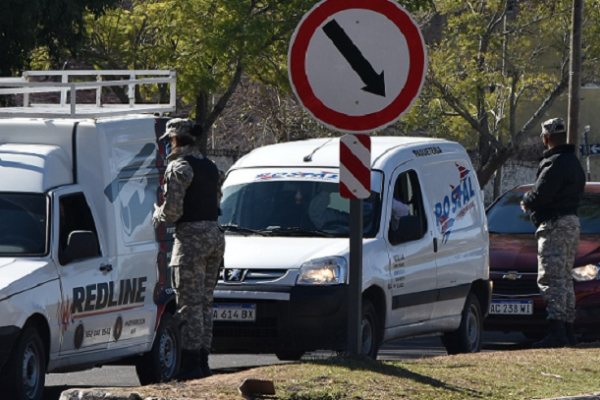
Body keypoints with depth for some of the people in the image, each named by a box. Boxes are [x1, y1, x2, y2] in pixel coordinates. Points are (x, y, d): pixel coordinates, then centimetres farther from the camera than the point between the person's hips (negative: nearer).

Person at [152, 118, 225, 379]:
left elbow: (172, 211, -16)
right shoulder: (210, 166, 16)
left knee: (190, 303, -7)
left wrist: (157, 215, 7)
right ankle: (203, 362, 13)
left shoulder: (178, 167, -10)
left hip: (191, 237, -8)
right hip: (214, 233, 8)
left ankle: (191, 366, -9)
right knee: (205, 302, 12)